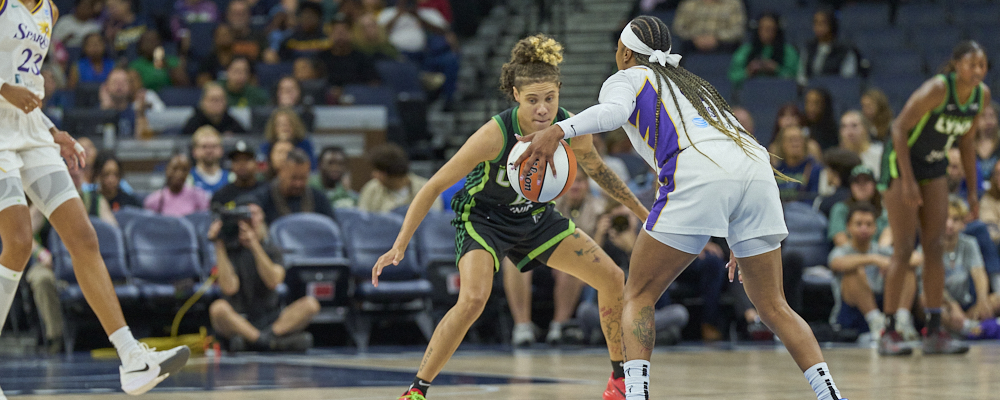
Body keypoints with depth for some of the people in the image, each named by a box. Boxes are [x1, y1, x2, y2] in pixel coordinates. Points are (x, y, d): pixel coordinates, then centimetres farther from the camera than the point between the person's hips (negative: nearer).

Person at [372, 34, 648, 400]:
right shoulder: (495, 135, -33)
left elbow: (597, 170, 5)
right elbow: (434, 187, -26)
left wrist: (644, 213, 10)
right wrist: (400, 247, -29)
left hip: (536, 216, 6)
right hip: (483, 216, -5)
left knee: (612, 279, 0)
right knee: (473, 299, -31)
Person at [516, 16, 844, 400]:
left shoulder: (626, 78, 20)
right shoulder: (692, 83, 38)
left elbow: (615, 111, -6)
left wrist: (559, 130, -20)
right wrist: (742, 237, 41)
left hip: (698, 174, -5)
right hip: (756, 167, 5)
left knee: (638, 296, 7)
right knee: (773, 307, 13)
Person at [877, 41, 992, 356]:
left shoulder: (982, 95, -4)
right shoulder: (937, 89, -26)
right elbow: (899, 128, -23)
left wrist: (972, 190, 7)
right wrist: (907, 181, -26)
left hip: (935, 169, 7)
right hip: (901, 163, -7)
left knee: (934, 247, 1)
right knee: (904, 249, -10)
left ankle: (934, 332, 3)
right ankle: (888, 333, -6)